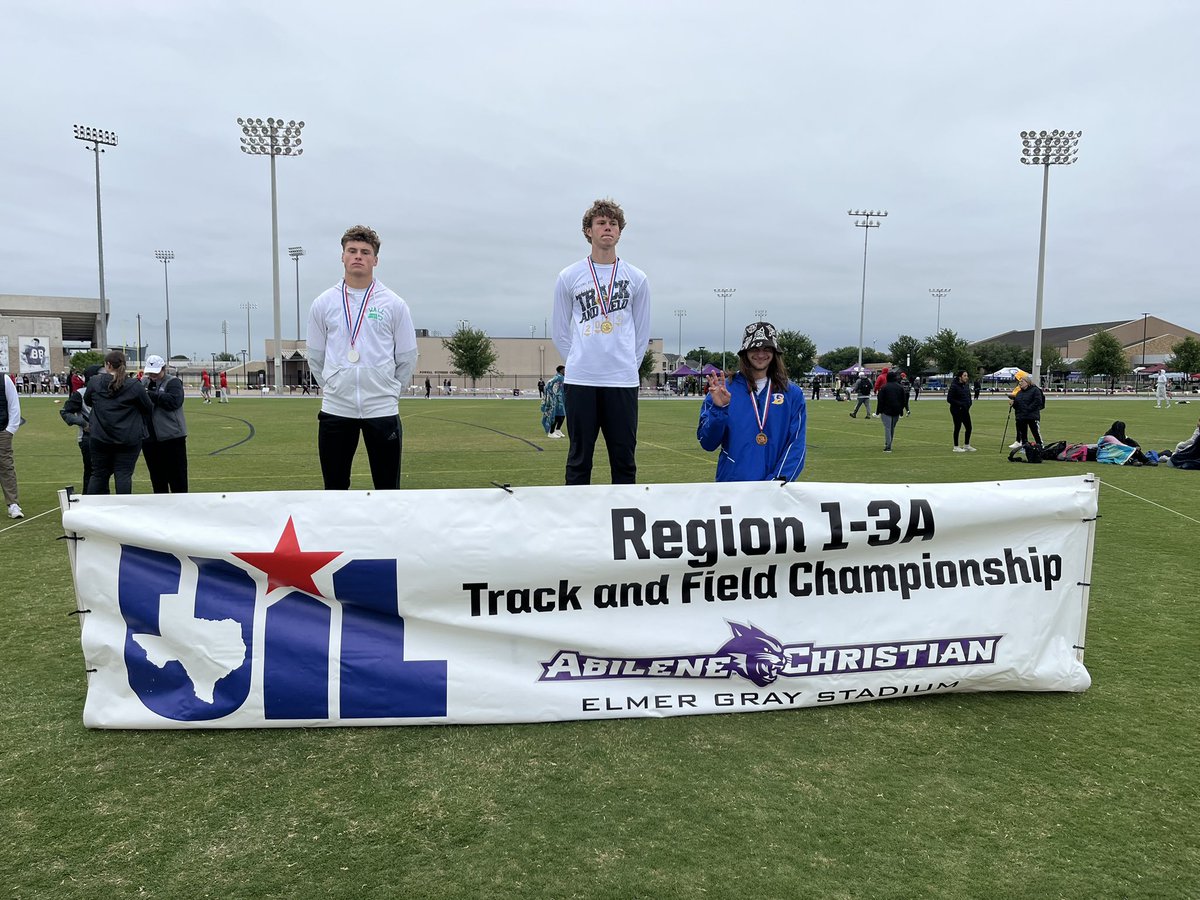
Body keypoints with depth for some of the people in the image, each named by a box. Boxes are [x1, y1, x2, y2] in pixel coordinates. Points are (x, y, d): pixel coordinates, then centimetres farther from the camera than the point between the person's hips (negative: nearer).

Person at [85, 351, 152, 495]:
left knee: (98, 474, 13)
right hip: (128, 439, -2)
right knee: (124, 475, 0)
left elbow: (88, 401, 16)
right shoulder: (135, 385, -10)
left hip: (100, 438, 3)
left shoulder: (94, 381, -1)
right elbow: (148, 408, -1)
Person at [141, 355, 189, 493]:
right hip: (150, 438, 6)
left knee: (177, 476, -1)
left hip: (171, 437, -6)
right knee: (157, 477, 13)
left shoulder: (173, 382, -3)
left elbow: (174, 401, -20)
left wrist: (150, 394, -20)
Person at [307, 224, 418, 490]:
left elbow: (407, 357, 6)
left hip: (382, 410, -1)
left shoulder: (394, 304, 1)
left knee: (387, 488, 5)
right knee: (335, 488, 8)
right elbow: (316, 356, 12)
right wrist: (333, 388, 13)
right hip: (335, 409, 1)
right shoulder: (323, 304, 5)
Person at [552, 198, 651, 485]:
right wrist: (579, 364, 6)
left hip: (623, 382, 1)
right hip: (581, 382, -1)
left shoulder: (636, 278, 8)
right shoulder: (569, 277, 6)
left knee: (624, 458, 5)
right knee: (579, 457, 4)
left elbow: (642, 332, 13)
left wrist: (628, 366, 7)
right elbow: (561, 333, 10)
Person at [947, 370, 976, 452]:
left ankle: (967, 445, 22)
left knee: (969, 427, 8)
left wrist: (969, 404, 5)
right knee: (957, 428, 0)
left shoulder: (966, 386, 9)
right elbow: (949, 399, -16)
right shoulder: (954, 386, -14)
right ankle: (956, 447, 10)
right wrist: (960, 404, -20)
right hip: (957, 411, -7)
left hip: (965, 410, 7)